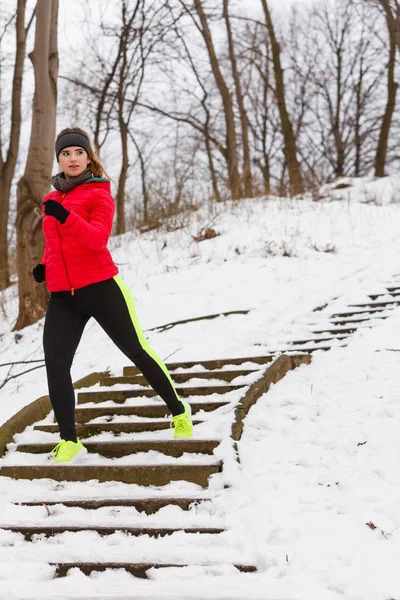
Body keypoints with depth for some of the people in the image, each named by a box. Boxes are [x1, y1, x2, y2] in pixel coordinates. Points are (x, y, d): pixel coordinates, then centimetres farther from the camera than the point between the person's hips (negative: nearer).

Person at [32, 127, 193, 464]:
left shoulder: (98, 193, -3)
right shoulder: (52, 199, 15)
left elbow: (98, 239, -18)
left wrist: (66, 217, -32)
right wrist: (45, 265, 10)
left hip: (100, 287, -5)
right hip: (62, 295, 5)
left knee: (137, 351, 4)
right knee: (55, 364, -8)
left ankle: (179, 412, 26)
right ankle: (70, 443, -1)